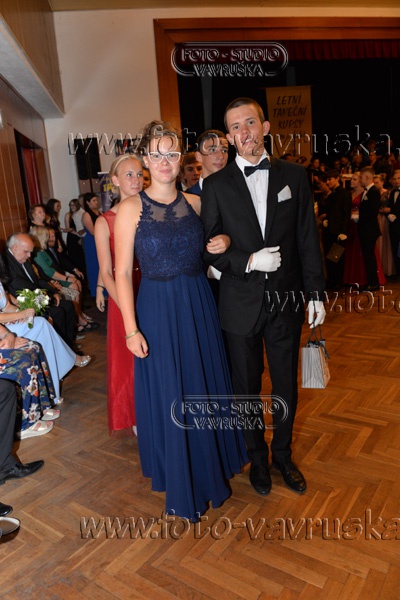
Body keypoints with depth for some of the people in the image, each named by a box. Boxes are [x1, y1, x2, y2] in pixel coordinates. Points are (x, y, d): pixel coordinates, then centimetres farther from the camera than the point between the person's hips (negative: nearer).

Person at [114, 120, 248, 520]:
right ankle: (181, 487, 30)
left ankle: (212, 470, 41)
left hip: (199, 308, 4)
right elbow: (122, 273, -8)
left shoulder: (195, 203, 5)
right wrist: (131, 329, -13)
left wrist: (224, 243, -6)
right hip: (158, 312, -4)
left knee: (207, 390, 15)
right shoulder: (130, 209, -6)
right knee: (169, 398, 7)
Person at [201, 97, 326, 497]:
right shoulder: (216, 186, -3)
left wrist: (315, 292, 2)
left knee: (286, 386, 15)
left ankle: (283, 454, 39)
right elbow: (209, 249, -3)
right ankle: (257, 457, 38)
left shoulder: (294, 175, 2)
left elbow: (308, 238, 3)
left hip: (286, 299, 2)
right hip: (241, 303, -1)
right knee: (247, 388, 14)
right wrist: (249, 261, -18)